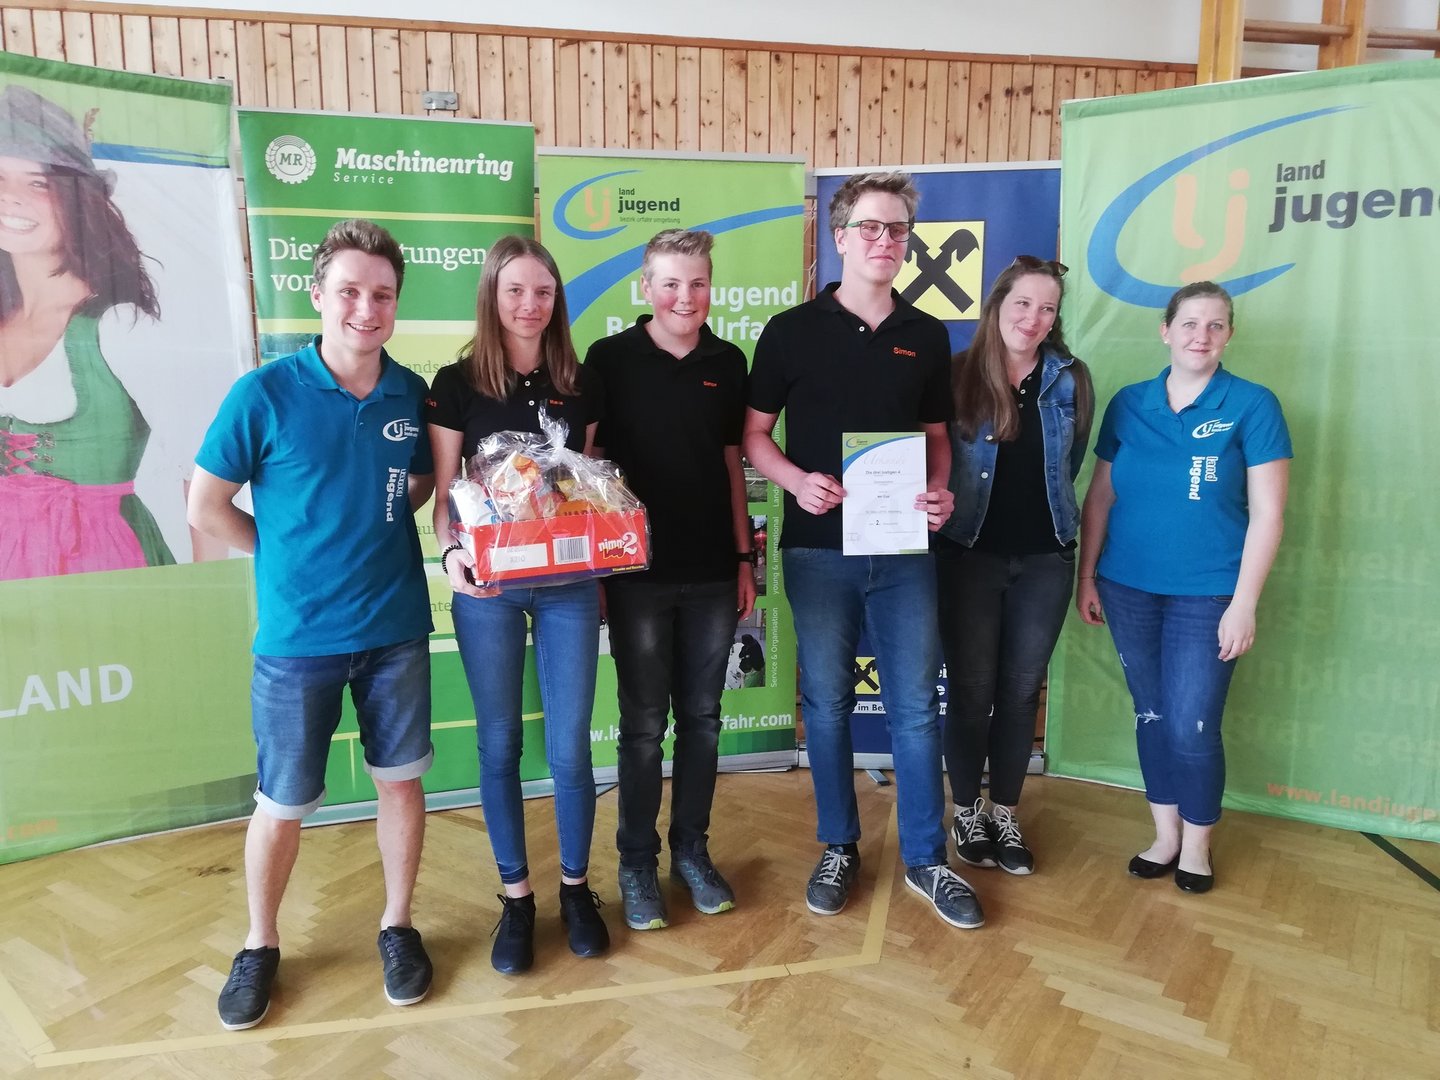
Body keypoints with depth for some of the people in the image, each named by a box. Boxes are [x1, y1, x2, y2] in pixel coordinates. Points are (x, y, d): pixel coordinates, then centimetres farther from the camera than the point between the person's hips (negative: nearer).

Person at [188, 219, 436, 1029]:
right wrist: (289, 556, 0)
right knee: (282, 804, 11)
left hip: (397, 627, 3)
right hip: (298, 635, -2)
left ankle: (398, 926, 34)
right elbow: (207, 509, -5)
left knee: (401, 779, 13)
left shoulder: (412, 394, -2)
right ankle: (261, 946, 35)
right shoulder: (264, 394, -11)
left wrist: (378, 529, -1)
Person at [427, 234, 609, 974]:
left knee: (570, 745, 5)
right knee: (499, 743, 9)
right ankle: (515, 896, 27)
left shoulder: (579, 385, 6)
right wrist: (450, 554, -20)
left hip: (569, 584, 2)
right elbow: (444, 493, -1)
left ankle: (576, 886, 27)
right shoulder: (457, 384, -2)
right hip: (488, 586, -1)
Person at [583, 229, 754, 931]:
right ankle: (637, 863, 22)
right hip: (638, 572, -3)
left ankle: (692, 853, 28)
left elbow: (732, 465, 11)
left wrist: (744, 559, 8)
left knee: (701, 719, 12)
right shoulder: (610, 359, -3)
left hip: (712, 572, 3)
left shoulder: (727, 363, 6)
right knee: (644, 725, 6)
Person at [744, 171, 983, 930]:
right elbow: (754, 434, 1)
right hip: (818, 547, -2)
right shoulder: (792, 330, -1)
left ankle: (925, 859, 23)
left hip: (905, 548, 2)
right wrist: (798, 480, -17)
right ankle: (839, 849, 27)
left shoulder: (927, 337, 8)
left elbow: (936, 434, 14)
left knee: (917, 706, 7)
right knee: (827, 703, 9)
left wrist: (938, 492, -6)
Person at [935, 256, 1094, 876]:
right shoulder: (958, 375, -4)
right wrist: (943, 509, -10)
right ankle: (967, 812, 24)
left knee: (1021, 690, 10)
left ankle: (1006, 814, 26)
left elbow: (1071, 464, 13)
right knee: (970, 690, 5)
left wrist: (1048, 517, 13)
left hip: (1045, 558, 3)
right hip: (969, 555, -2)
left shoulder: (1070, 379, 4)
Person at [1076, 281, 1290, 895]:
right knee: (1151, 716, 12)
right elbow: (1099, 497, 7)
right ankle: (1164, 835, 30)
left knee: (1193, 726, 1)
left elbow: (1267, 513, -7)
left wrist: (1243, 603, -10)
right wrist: (1086, 578, 5)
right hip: (1128, 588, 3)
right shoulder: (1128, 404, 4)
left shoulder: (1252, 405, -5)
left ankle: (1196, 845, 25)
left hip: (1207, 594, -3)